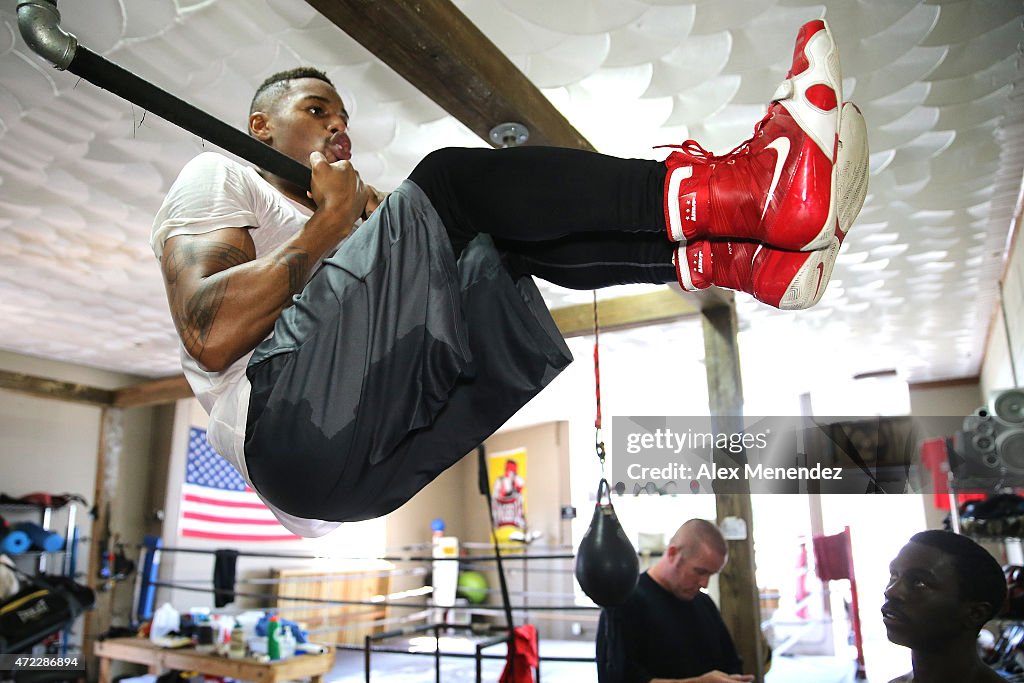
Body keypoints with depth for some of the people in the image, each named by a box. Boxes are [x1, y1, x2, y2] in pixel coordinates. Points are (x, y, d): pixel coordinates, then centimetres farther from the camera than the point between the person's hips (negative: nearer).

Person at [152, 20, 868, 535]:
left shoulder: (315, 224, 36)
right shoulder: (219, 177, 15)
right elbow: (210, 334, -7)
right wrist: (330, 222, -1)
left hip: (384, 462, 7)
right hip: (288, 421, -7)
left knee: (498, 249, 1)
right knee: (445, 180, -17)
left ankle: (747, 259, -18)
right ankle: (742, 192, -26)